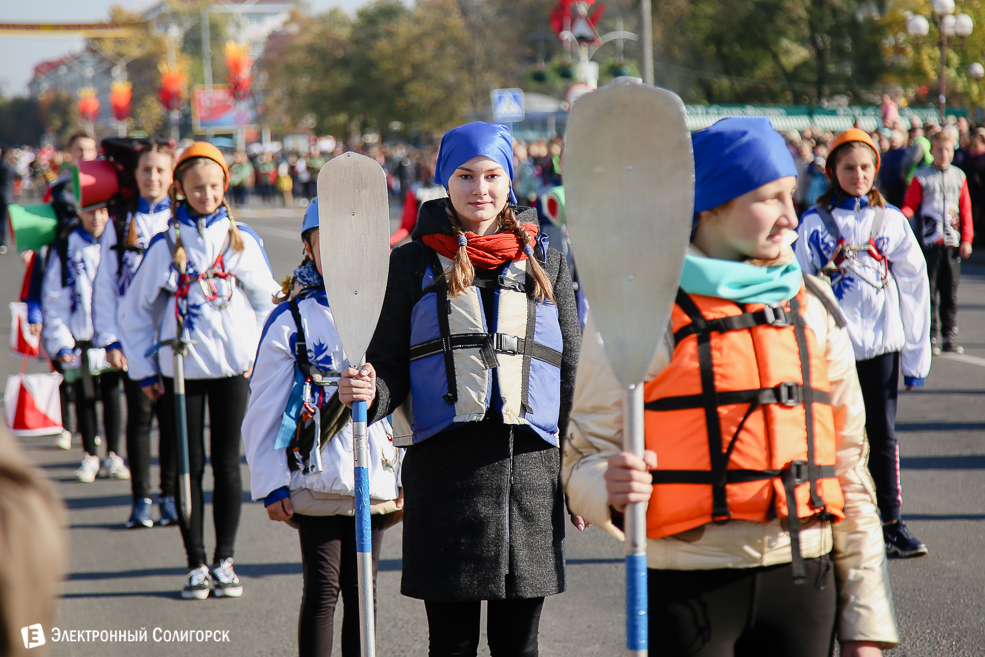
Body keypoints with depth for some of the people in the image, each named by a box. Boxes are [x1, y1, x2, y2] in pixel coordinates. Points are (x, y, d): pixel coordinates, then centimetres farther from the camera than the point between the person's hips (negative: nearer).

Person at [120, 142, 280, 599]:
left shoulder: (243, 240, 3)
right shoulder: (165, 244, 2)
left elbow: (266, 302, 11)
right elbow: (137, 308, 8)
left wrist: (260, 356, 4)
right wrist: (144, 369, 4)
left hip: (232, 369, 0)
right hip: (180, 368, 0)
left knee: (226, 464, 4)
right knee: (188, 466, 2)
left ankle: (224, 561, 14)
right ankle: (196, 564, 9)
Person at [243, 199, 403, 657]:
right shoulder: (291, 319, -4)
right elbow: (262, 412, -1)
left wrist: (408, 477, 10)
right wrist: (271, 485, -4)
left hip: (377, 479, 3)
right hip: (316, 479, -3)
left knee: (362, 591, 9)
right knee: (322, 591, -1)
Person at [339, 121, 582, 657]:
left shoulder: (542, 257, 11)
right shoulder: (416, 260, 6)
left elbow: (571, 371, 13)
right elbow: (392, 363, 7)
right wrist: (370, 392, -16)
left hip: (531, 467, 1)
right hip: (445, 466, -1)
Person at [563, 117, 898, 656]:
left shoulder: (812, 304, 11)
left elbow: (849, 461, 13)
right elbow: (586, 457, -1)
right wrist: (611, 488, -26)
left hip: (803, 579, 4)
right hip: (688, 586, -4)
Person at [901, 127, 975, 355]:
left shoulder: (959, 176, 10)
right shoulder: (921, 177, 1)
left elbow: (965, 210, 12)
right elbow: (910, 205, 2)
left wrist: (966, 239, 6)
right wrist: (903, 216, -22)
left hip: (952, 242, 3)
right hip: (930, 242, -3)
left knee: (950, 291, 5)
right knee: (930, 291, -2)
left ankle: (949, 337, 11)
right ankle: (931, 337, 3)